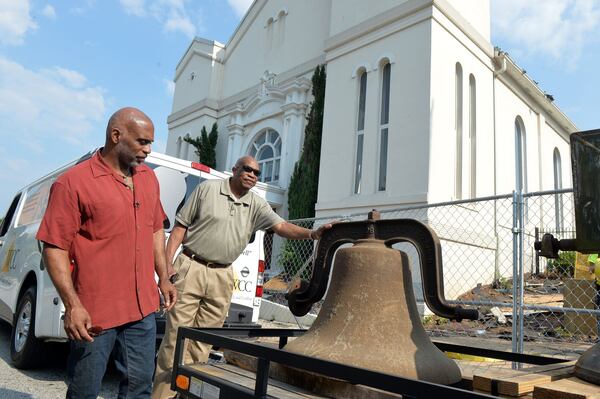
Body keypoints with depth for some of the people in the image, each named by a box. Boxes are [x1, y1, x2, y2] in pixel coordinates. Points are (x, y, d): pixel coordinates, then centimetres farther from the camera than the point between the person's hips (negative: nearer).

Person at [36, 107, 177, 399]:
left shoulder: (149, 178, 10)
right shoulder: (73, 182, -11)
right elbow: (54, 247, -11)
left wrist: (163, 278, 14)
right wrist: (72, 305, -17)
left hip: (143, 308, 5)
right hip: (94, 312, -5)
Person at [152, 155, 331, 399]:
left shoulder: (257, 205, 9)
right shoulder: (207, 189, 0)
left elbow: (281, 226, -4)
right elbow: (180, 227, 1)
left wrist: (312, 234, -22)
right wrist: (167, 264, -7)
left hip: (222, 278, 3)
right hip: (190, 269, -3)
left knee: (203, 342, 9)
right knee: (177, 336, -1)